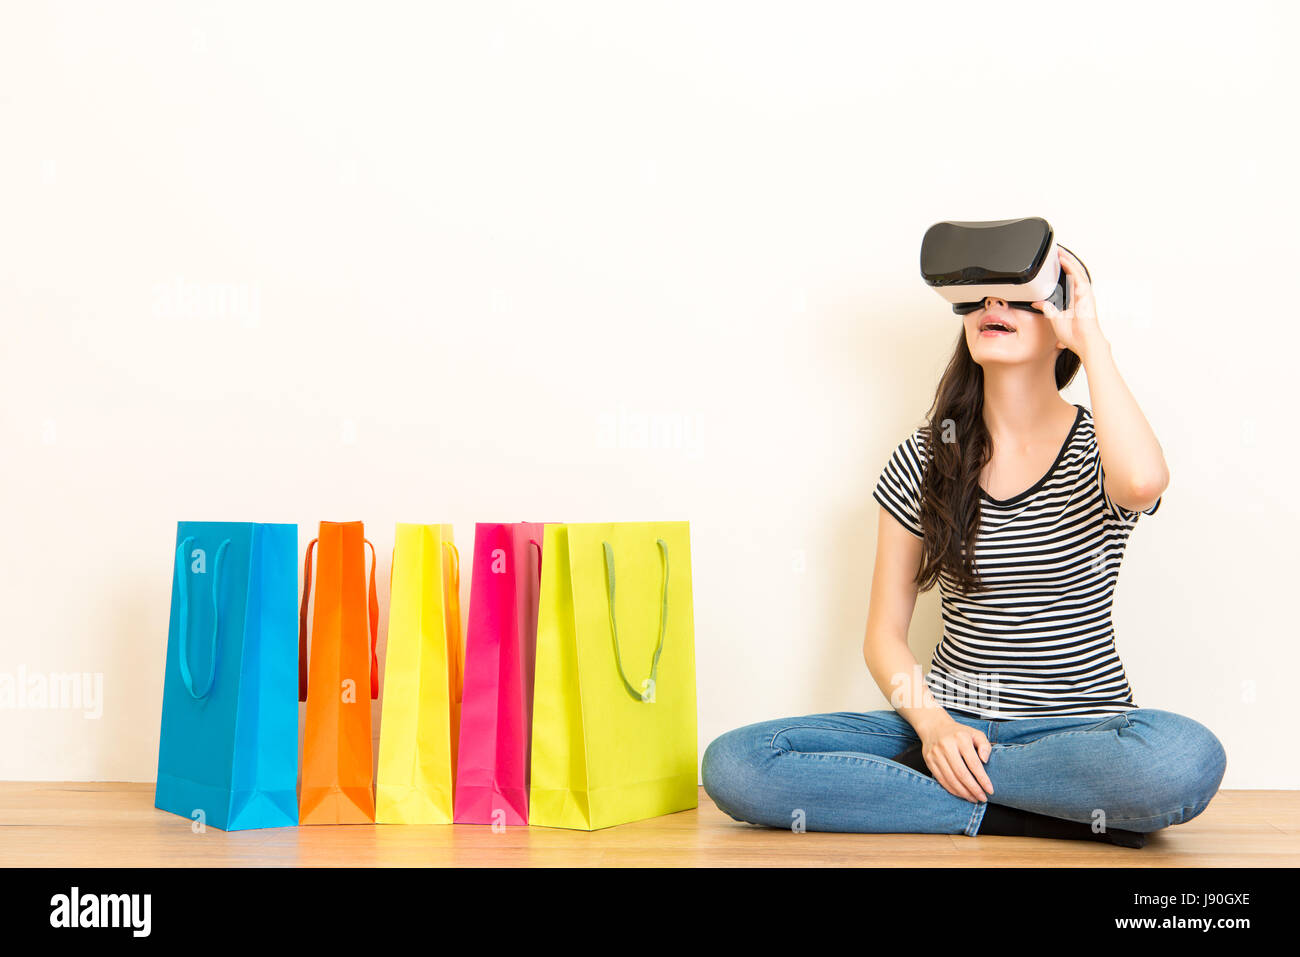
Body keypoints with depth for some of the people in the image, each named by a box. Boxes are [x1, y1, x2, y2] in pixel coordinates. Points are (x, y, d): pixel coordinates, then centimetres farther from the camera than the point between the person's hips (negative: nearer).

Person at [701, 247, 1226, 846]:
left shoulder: (1098, 450, -1)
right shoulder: (923, 460, 5)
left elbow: (1144, 481, -30)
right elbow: (884, 635, 6)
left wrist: (1091, 339, -18)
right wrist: (932, 723, -15)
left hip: (1080, 727, -2)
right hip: (952, 722, 2)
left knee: (1188, 758, -38)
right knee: (732, 763, -21)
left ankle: (915, 776, -18)